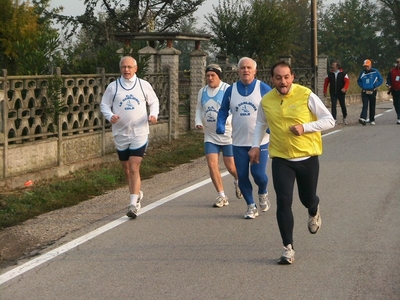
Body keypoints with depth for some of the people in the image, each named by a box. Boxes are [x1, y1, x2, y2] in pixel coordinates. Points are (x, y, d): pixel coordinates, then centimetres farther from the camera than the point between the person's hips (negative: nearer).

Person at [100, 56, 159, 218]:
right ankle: (137, 194, 37)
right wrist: (110, 116, -14)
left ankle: (133, 204, -13)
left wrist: (154, 114, -7)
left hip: (139, 133, -2)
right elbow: (104, 105, 7)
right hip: (120, 133, 2)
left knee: (134, 169, -12)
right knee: (126, 169, 13)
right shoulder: (113, 86, 2)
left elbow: (154, 102, 13)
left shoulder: (144, 85, 2)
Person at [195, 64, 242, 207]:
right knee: (212, 165, -8)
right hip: (210, 136, 4)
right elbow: (199, 109, 18)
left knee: (231, 166, 5)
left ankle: (238, 181, 41)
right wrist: (198, 122, -2)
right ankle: (222, 196, 1)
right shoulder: (202, 92, 7)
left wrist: (226, 119, -35)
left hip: (228, 135, -4)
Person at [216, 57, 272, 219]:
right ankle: (251, 206, 23)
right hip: (238, 143, 3)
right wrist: (220, 125, -6)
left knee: (258, 174, -8)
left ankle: (263, 194, 26)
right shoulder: (231, 90, 4)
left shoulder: (264, 89, -4)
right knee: (242, 176, 5)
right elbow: (223, 111, 12)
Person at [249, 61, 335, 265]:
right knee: (283, 202, -10)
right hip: (281, 159, 1)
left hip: (307, 157, -1)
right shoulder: (266, 101, -1)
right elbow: (261, 124, 19)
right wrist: (255, 145, 7)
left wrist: (304, 127, -20)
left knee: (308, 198, 14)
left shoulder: (306, 96, -11)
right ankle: (288, 248, -1)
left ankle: (314, 212, 53)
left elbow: (329, 121, -7)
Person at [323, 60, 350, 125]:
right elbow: (326, 82, 8)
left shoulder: (343, 74, -3)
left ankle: (345, 118, 29)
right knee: (333, 106, -7)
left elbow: (347, 82, -8)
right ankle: (334, 119, -7)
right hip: (333, 93, 1)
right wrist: (325, 91, 7)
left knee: (343, 106, 9)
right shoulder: (330, 74, 3)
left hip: (341, 93, -1)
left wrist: (345, 88, -25)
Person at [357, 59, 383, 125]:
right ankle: (363, 119, -26)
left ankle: (372, 120, 17)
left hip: (372, 92, 0)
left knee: (372, 106, 8)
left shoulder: (375, 72, -3)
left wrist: (374, 86, -7)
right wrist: (362, 87, 1)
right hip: (364, 92, 1)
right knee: (365, 105, -12)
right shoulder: (362, 72, 4)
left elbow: (381, 80, 1)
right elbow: (359, 81, 17)